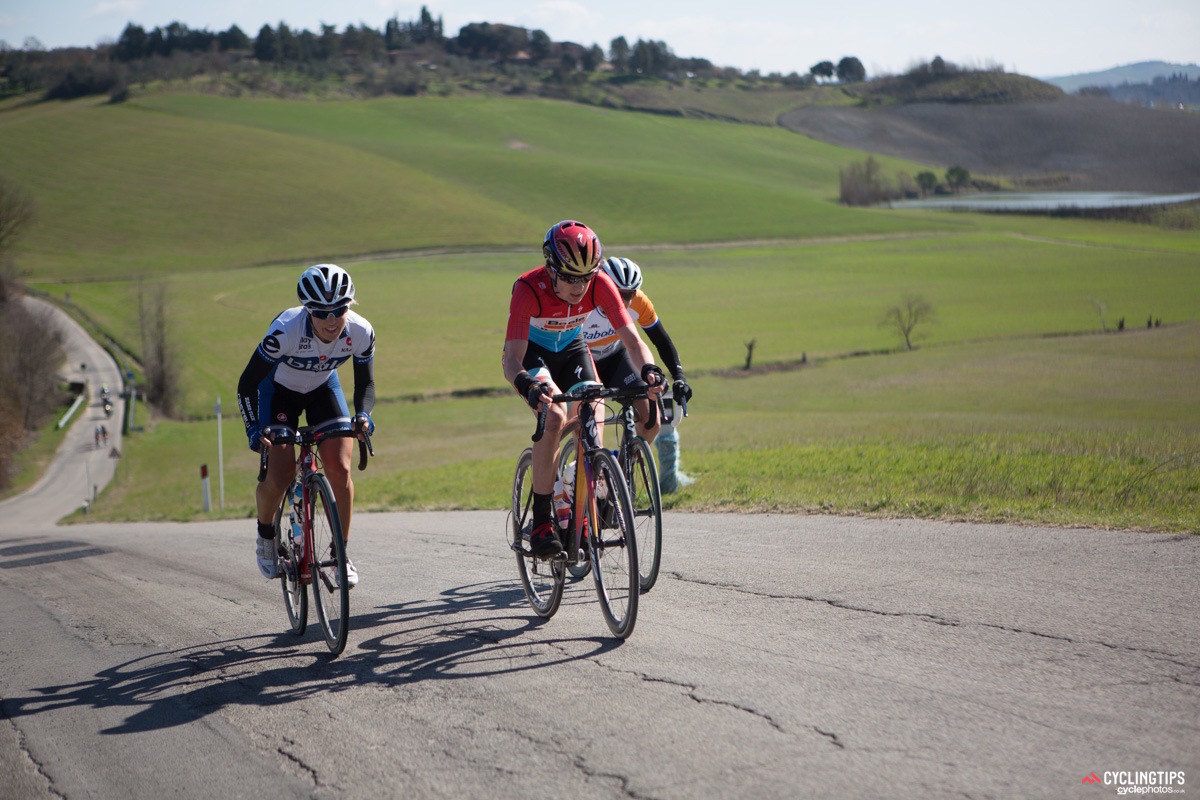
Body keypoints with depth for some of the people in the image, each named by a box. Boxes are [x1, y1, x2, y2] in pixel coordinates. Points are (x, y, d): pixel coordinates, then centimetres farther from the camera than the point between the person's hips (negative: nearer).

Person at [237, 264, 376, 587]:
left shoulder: (361, 333, -27)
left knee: (340, 468, -16)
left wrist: (362, 414, -32)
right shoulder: (286, 331, -37)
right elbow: (247, 383, -28)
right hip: (279, 388, -3)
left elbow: (365, 383, -12)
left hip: (323, 388, 3)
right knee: (279, 477, -16)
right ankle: (265, 537, 15)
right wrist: (253, 428, -40)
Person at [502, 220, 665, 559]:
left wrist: (648, 370, -50)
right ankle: (540, 524, -22)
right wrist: (528, 387, -62)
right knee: (555, 416, -28)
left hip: (572, 349, 4)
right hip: (532, 351, -3)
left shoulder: (599, 284, -28)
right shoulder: (529, 289, -36)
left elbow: (632, 339, -29)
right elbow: (511, 359, -41)